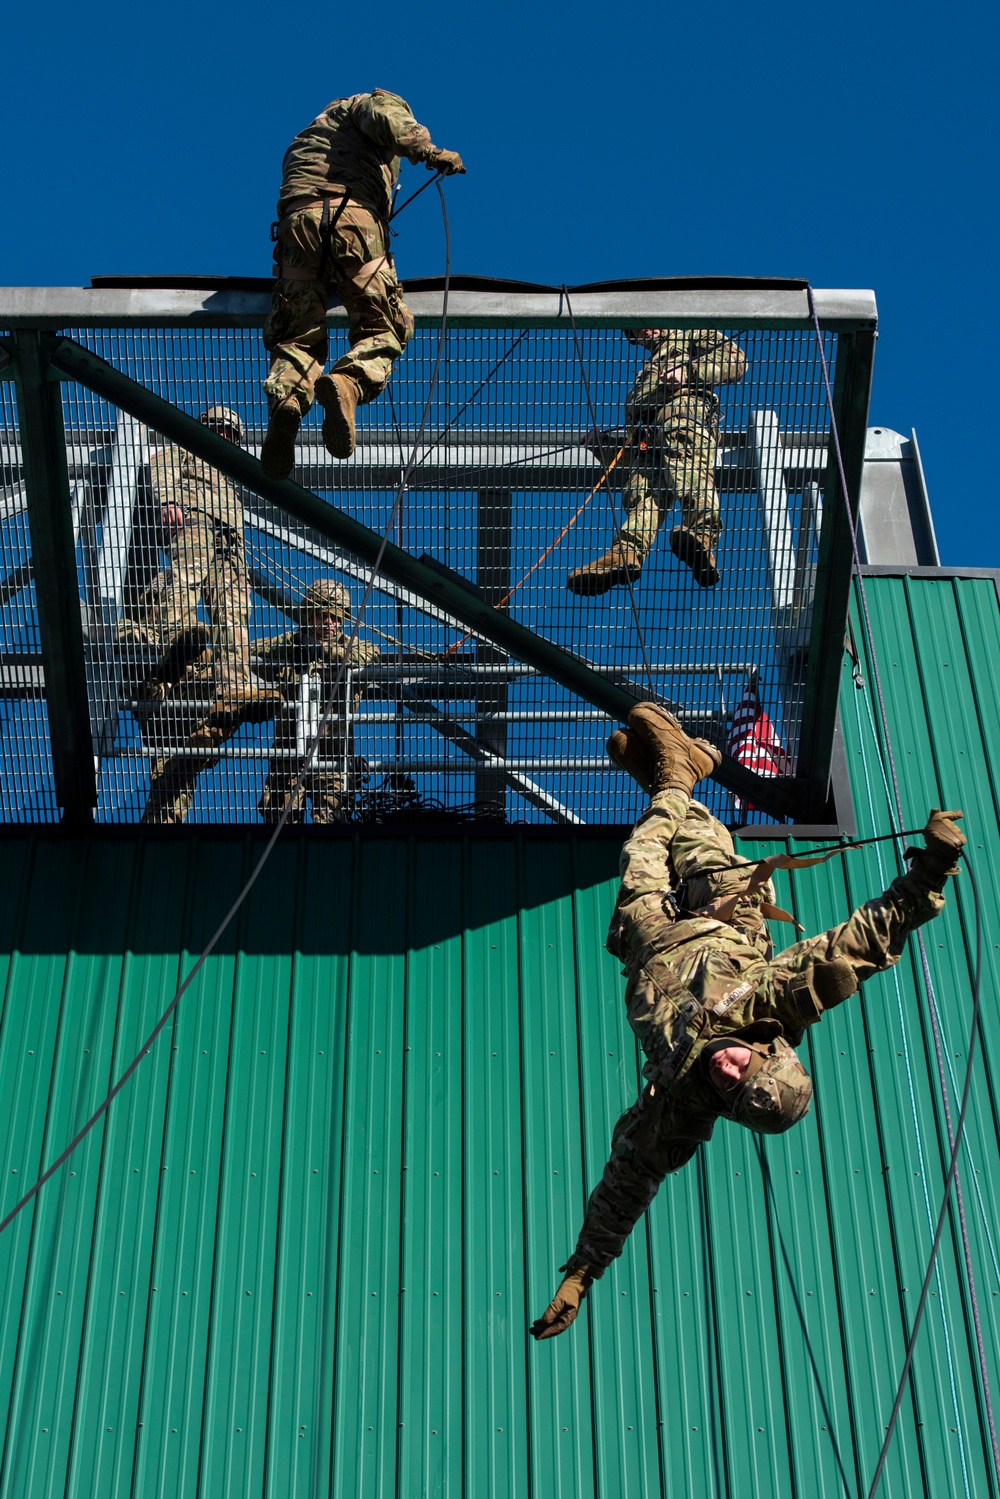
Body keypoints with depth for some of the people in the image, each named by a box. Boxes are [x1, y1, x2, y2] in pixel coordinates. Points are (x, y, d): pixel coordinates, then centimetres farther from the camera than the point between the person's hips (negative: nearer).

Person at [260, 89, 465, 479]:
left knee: (298, 335, 4)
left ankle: (286, 399, -27)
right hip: (353, 215, -5)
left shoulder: (304, 141, 42)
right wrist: (427, 150, -8)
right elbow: (385, 117, -2)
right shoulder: (373, 102, 23)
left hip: (296, 219, 5)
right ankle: (346, 384, -30)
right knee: (383, 328, 1)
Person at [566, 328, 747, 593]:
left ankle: (701, 531, -62)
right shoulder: (644, 375, 47)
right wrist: (602, 444, 20)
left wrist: (688, 370, -2)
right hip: (644, 438, 5)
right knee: (643, 492, -24)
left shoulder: (694, 338, 33)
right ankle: (626, 553, -50)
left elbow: (735, 361, 10)